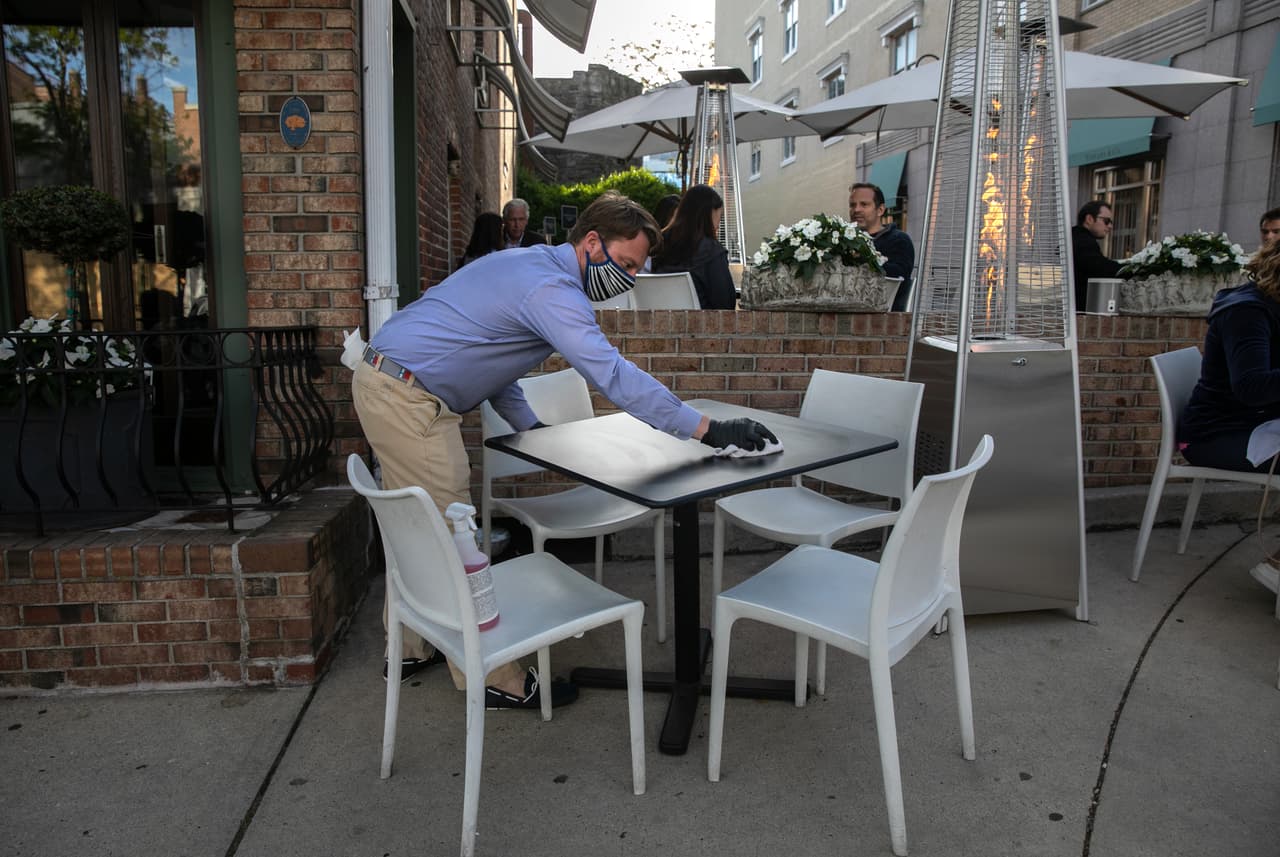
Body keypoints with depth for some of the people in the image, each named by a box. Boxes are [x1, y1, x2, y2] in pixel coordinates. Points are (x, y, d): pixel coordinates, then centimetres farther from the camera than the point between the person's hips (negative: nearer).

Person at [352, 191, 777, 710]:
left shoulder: (526, 264, 13)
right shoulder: (551, 288, -20)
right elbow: (612, 374, -30)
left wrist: (528, 424, 12)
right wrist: (706, 429, -31)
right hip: (408, 399, -11)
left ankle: (410, 649, 35)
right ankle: (493, 681, 5)